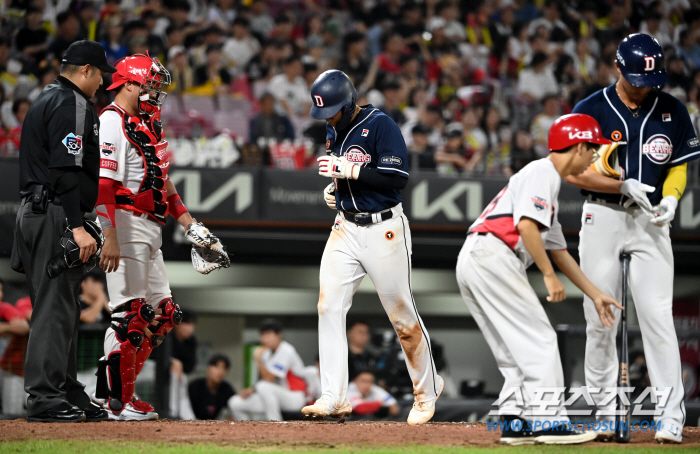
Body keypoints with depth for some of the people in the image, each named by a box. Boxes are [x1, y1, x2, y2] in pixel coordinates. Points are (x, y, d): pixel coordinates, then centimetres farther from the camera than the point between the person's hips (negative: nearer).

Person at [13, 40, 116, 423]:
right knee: (55, 305, -10)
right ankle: (44, 398, -11)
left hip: (33, 213, 11)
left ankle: (66, 392, 18)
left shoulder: (45, 100, 21)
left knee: (59, 305, 13)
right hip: (56, 215, -11)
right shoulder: (72, 105, -11)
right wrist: (78, 227, -26)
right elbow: (67, 171, -21)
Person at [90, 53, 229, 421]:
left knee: (161, 314, 9)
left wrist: (188, 223, 19)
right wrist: (110, 236, -27)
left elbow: (160, 182, 27)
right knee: (129, 314, -10)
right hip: (126, 226, -10)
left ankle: (106, 391, 14)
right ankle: (118, 401, -3)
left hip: (150, 231, 10)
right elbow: (103, 183, -20)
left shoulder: (147, 125, 21)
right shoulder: (113, 122, -11)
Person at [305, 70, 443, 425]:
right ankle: (334, 398, -8)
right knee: (328, 306, -8)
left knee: (402, 314, 1)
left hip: (383, 229, -7)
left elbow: (399, 177, -21)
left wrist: (349, 170, -24)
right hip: (345, 227, 7)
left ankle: (427, 389, 21)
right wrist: (333, 188, 7)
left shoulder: (381, 126, -14)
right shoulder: (334, 131, 10)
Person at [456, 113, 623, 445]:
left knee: (517, 349, 12)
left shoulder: (547, 181, 28)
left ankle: (515, 423, 9)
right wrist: (549, 276, -15)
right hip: (492, 256, -10)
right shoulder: (543, 172, -4)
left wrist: (595, 295, 31)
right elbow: (526, 225, -19)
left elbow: (558, 250, 31)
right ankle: (548, 421, -10)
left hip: (470, 261, 10)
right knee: (540, 340, -8)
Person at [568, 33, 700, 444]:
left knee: (658, 316, -9)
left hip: (650, 221, 0)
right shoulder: (591, 110, -2)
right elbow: (574, 171, -5)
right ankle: (606, 413, 13)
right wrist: (625, 186, -17)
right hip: (602, 218, 0)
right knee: (600, 320, 3)